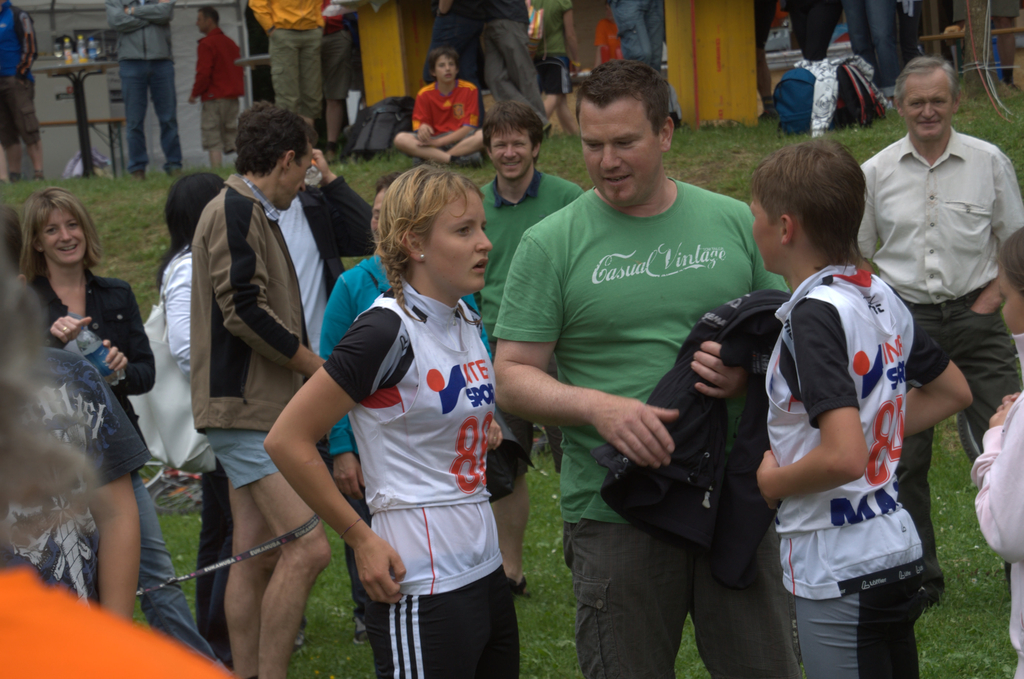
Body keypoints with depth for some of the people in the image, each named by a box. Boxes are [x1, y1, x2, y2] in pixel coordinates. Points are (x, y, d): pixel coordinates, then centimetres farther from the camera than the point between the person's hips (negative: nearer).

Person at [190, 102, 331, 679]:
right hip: (247, 408, -11)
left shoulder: (251, 213, 20)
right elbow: (244, 310, -20)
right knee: (308, 548, -15)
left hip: (257, 405, 11)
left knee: (256, 557, 11)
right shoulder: (236, 210, -13)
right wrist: (317, 365, -11)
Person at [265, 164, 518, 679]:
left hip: (485, 572, 9)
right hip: (421, 592, -9)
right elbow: (287, 441, -16)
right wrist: (360, 539, -13)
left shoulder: (466, 318, 10)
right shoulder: (389, 331, -16)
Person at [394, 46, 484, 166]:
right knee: (400, 139, -25)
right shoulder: (424, 94, 4)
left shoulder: (469, 89, -2)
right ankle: (456, 159, -36)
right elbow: (419, 126, 1)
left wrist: (438, 142, -16)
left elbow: (469, 128, -7)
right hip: (433, 140, 2)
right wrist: (422, 129, -26)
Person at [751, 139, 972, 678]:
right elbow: (953, 392, 20)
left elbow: (843, 457, -29)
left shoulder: (815, 314, -20)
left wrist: (774, 480, -12)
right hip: (895, 547, 9)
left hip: (840, 573, -9)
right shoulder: (879, 296, 6)